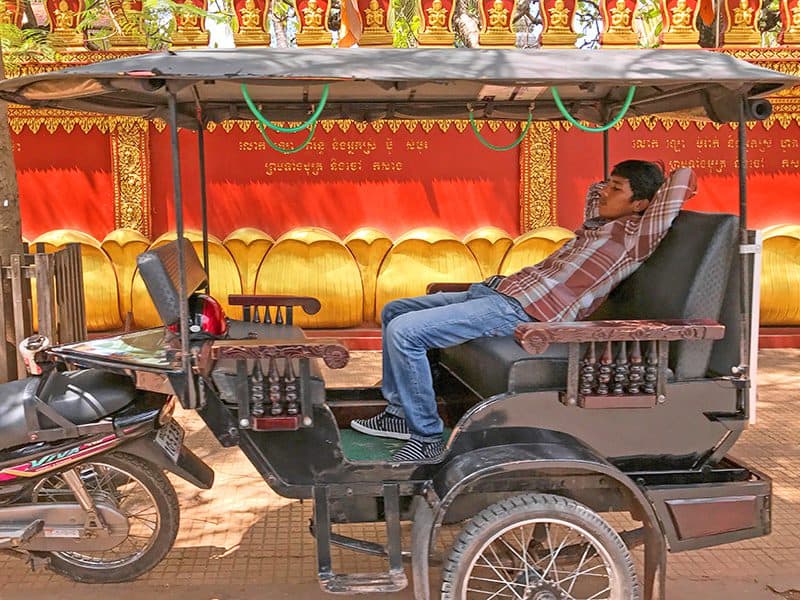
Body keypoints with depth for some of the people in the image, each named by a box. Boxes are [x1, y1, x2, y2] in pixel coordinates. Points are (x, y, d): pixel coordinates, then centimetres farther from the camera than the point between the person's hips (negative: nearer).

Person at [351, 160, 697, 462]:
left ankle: (427, 436, -9)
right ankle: (400, 412, 20)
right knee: (394, 311, 16)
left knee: (403, 332, -23)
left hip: (519, 310, -11)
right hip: (497, 288, 11)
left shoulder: (635, 235, -6)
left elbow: (684, 177, -13)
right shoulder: (599, 224, 20)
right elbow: (594, 191, 42)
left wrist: (671, 194, 7)